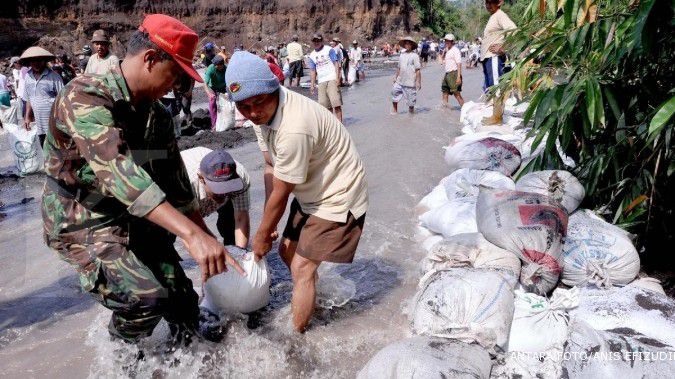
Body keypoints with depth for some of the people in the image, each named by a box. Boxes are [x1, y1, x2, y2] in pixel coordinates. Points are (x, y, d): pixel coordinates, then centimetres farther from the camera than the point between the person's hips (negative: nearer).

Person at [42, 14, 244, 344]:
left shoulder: (157, 116, 1)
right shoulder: (85, 96, -24)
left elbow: (176, 183, 8)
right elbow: (117, 170, -39)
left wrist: (208, 241, 6)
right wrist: (192, 234, -48)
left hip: (138, 221, 7)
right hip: (84, 220, -7)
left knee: (183, 301, 2)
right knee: (147, 296, -25)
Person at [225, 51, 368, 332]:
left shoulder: (293, 129, -37)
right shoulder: (262, 111, -9)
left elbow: (280, 193, -24)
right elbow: (271, 166, 0)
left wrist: (262, 235, -9)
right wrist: (268, 223, 0)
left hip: (336, 198, -9)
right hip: (310, 193, 9)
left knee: (303, 267, -8)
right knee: (287, 251, 18)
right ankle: (309, 302, 42)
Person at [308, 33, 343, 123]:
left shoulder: (329, 50, 3)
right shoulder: (312, 55, 17)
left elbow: (336, 64, -3)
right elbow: (313, 71, 19)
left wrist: (337, 78, -13)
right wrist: (312, 84, 11)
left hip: (332, 79, -5)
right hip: (321, 82, 5)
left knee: (336, 103, -12)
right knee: (324, 105, 4)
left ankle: (339, 123, -11)